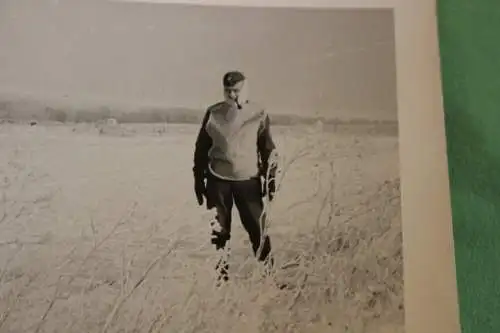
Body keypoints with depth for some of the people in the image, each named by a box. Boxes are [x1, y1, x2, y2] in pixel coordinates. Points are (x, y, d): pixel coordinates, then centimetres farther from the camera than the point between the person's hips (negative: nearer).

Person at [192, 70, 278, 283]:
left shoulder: (258, 114, 0)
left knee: (257, 228, -3)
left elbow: (268, 149, 3)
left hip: (248, 180, -1)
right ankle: (220, 274, 21)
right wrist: (199, 178, 5)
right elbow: (201, 148, 7)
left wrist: (270, 179, -2)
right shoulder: (213, 113, 2)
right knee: (219, 231, 8)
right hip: (217, 181, 1)